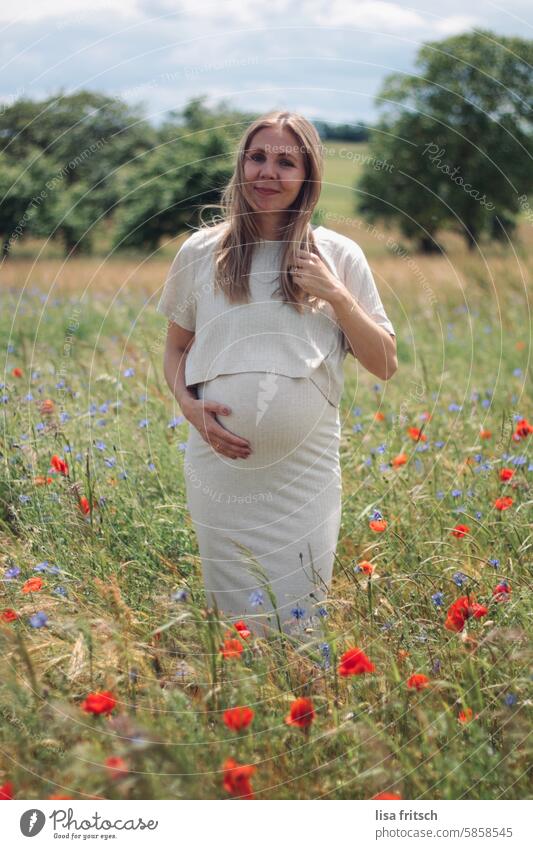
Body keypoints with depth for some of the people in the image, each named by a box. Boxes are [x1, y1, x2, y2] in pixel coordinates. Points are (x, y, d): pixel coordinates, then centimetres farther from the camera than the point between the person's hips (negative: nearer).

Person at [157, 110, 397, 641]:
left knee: (300, 623, 5)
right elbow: (176, 346, 15)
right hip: (219, 464, 1)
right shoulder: (200, 252, 4)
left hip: (306, 473, -1)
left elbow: (385, 365, 2)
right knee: (230, 616, 10)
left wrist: (336, 295, -10)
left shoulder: (338, 256, 2)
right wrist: (187, 403, -4)